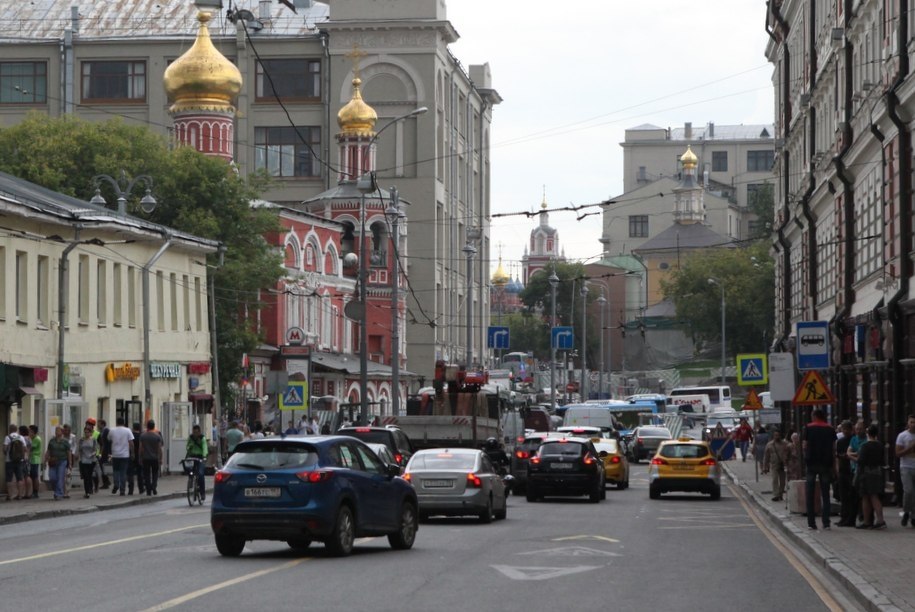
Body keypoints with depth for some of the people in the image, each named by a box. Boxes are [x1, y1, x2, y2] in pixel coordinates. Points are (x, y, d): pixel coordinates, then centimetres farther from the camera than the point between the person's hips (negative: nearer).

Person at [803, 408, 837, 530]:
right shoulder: (830, 429, 4)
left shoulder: (808, 428, 0)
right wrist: (833, 462, 10)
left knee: (810, 494, 5)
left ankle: (811, 522, 1)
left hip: (811, 462, -1)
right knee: (825, 494, 6)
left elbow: (805, 446, -2)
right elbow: (834, 448, 3)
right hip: (826, 463, 1)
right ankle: (826, 522, 1)